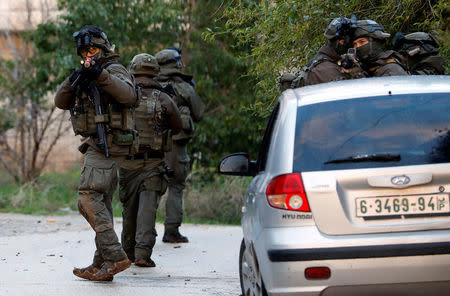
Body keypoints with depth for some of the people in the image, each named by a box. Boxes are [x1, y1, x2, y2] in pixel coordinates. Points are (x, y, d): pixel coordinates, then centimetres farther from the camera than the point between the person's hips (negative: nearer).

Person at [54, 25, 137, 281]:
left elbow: (128, 95, -26)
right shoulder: (87, 77, 22)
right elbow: (61, 102, 12)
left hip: (107, 145, -10)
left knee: (89, 197, -19)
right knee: (102, 204, 9)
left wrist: (100, 75, -34)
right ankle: (102, 265, 11)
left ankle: (115, 257, -24)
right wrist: (72, 82, -6)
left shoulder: (114, 71, -5)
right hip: (98, 147, 10)